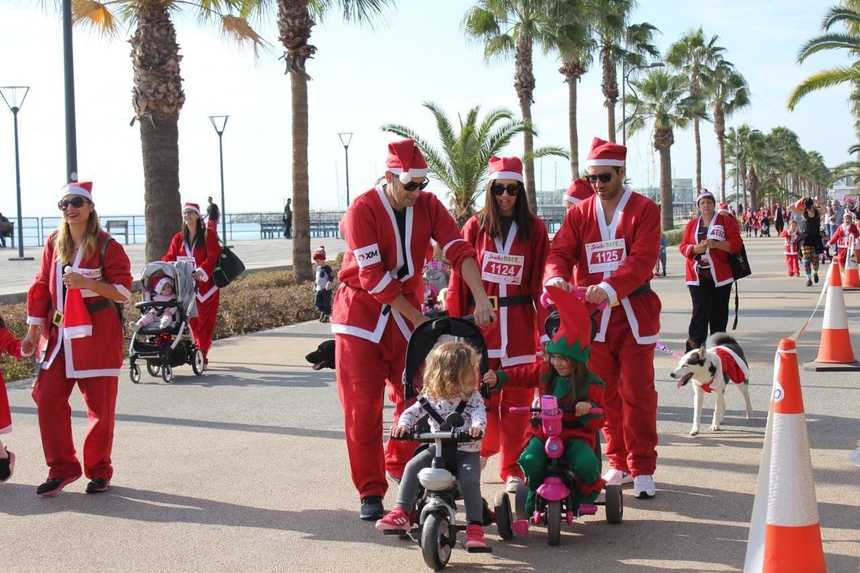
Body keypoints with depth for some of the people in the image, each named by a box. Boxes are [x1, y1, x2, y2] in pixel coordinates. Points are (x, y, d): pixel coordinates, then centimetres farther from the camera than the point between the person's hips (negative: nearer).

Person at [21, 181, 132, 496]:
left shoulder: (107, 246, -7)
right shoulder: (54, 243, 7)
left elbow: (124, 292, -10)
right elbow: (42, 287, 11)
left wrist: (88, 282, -24)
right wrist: (33, 331, 9)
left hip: (96, 335, -4)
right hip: (59, 334, 4)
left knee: (100, 406, 2)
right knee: (47, 398, -3)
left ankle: (99, 471, 18)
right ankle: (62, 468, 10)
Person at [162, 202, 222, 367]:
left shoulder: (208, 235, -1)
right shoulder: (178, 238, 12)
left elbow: (213, 256, -11)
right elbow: (169, 258, 7)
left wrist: (201, 270, -27)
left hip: (205, 285, -4)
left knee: (204, 322, -4)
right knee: (193, 322, 3)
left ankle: (202, 358, -3)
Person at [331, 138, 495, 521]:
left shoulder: (428, 205, -3)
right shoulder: (362, 210, -17)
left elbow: (459, 251, -12)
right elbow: (373, 278, -20)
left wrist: (481, 300, -25)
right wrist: (417, 317, -18)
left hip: (407, 312, 4)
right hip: (362, 315, -4)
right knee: (363, 407, -5)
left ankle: (402, 468, 24)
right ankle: (370, 492, 2)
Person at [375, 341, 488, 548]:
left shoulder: (473, 397, -3)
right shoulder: (431, 397, 0)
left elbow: (479, 413, -18)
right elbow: (412, 412, 1)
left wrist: (477, 425, -42)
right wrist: (403, 424, -20)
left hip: (467, 451, -2)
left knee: (470, 480, -26)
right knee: (413, 467, -18)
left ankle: (475, 526, -14)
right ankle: (401, 513, -11)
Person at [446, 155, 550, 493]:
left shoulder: (534, 229, 4)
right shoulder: (475, 227, 4)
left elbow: (540, 281, 2)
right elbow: (459, 278, 2)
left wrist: (546, 326, -5)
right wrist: (454, 324, -4)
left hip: (519, 324, 0)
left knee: (517, 400, 2)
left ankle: (511, 468, 16)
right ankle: (488, 445, 30)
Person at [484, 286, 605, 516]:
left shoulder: (591, 384, -6)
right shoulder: (544, 369, 4)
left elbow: (597, 422, -6)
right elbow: (521, 375, 17)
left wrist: (589, 409, -28)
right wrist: (497, 378, 0)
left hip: (576, 435, -2)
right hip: (543, 432, 2)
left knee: (587, 464, -31)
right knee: (530, 460, -28)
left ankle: (587, 492, 7)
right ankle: (535, 496, 4)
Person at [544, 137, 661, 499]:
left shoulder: (644, 210, -3)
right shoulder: (579, 214, 9)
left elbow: (642, 259, -14)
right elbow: (560, 252, -2)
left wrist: (610, 288, -30)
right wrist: (557, 278, -26)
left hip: (633, 314, -4)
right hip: (592, 316, 4)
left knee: (637, 393, -4)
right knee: (606, 394, 9)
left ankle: (642, 469, 3)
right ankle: (619, 464, 21)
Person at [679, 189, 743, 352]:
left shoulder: (726, 221, 3)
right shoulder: (692, 225, 11)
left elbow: (736, 243, -6)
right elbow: (683, 247, 8)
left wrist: (716, 244, -19)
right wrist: (695, 248, -13)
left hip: (721, 275, 0)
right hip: (698, 276, 0)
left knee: (719, 312, 6)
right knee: (701, 310, -9)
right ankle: (693, 347, -13)